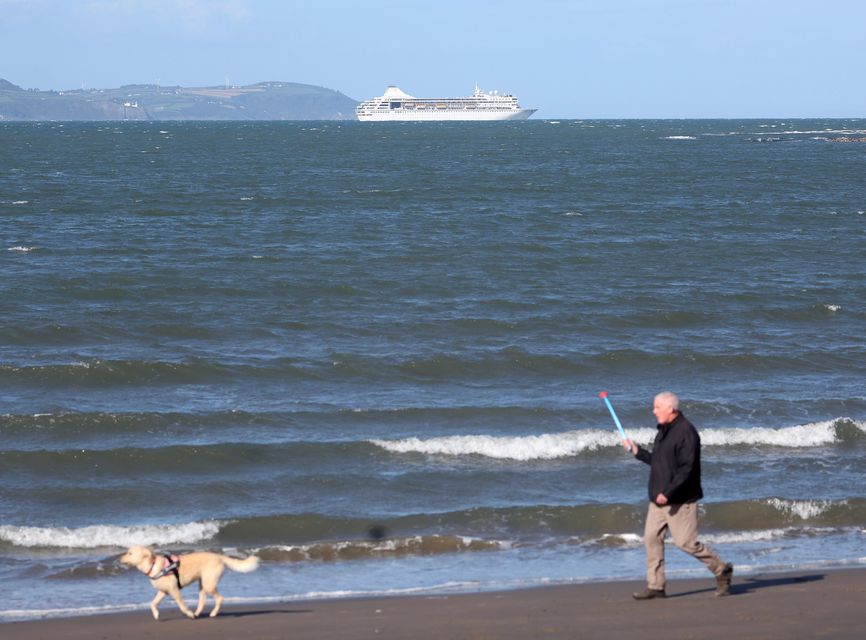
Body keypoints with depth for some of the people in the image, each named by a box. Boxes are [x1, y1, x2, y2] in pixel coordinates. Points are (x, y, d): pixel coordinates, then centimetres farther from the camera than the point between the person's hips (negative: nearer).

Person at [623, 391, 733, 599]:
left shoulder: (686, 432, -16)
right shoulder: (663, 431, 14)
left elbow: (687, 469, -22)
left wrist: (668, 493, -25)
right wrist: (638, 452, 16)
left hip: (680, 501, -9)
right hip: (659, 499, 9)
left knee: (686, 542, -7)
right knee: (651, 538, 3)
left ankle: (722, 570, 10)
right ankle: (655, 586, 8)